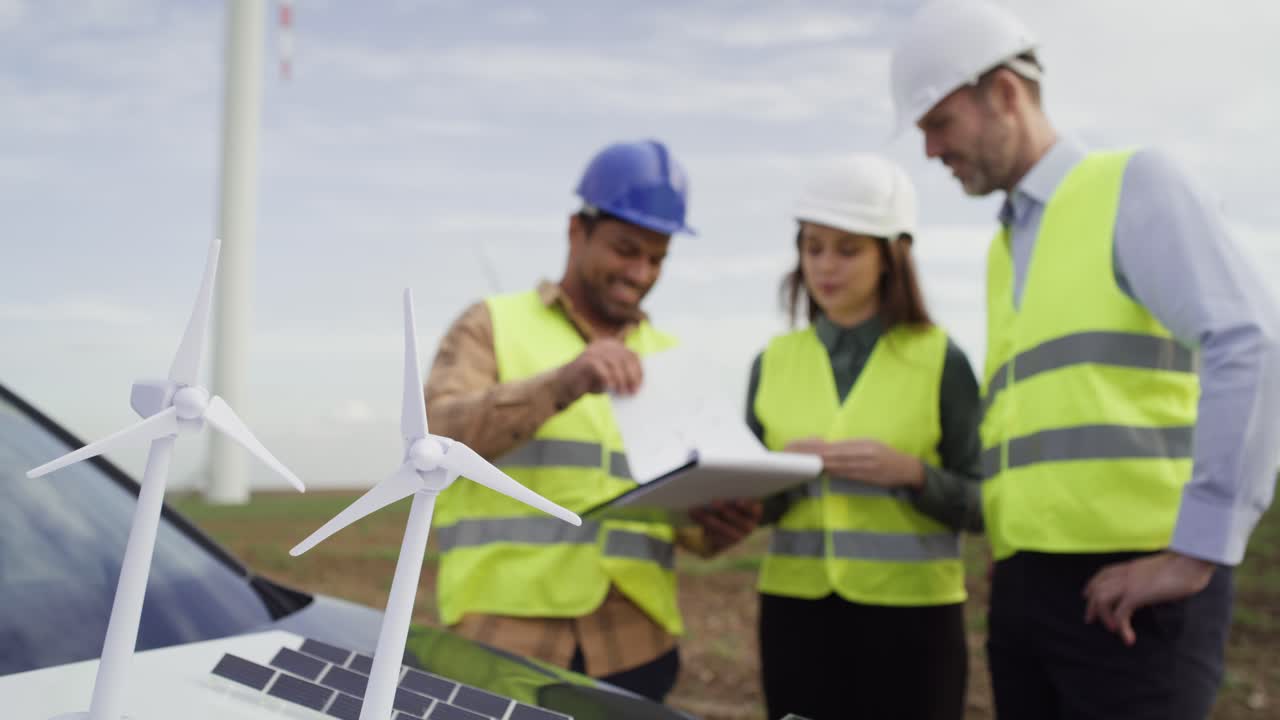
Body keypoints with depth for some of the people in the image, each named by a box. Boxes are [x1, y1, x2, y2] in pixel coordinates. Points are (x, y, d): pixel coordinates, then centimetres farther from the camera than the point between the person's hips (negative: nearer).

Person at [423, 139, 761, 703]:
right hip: (506, 636, -4)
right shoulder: (493, 325, 5)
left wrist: (716, 526, -8)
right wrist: (564, 383, -27)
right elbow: (439, 432, -13)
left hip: (635, 645, 4)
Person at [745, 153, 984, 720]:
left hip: (909, 614, -2)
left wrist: (910, 473, -17)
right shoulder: (773, 363, 6)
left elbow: (980, 505, -1)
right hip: (796, 610, 3)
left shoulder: (940, 361, -2)